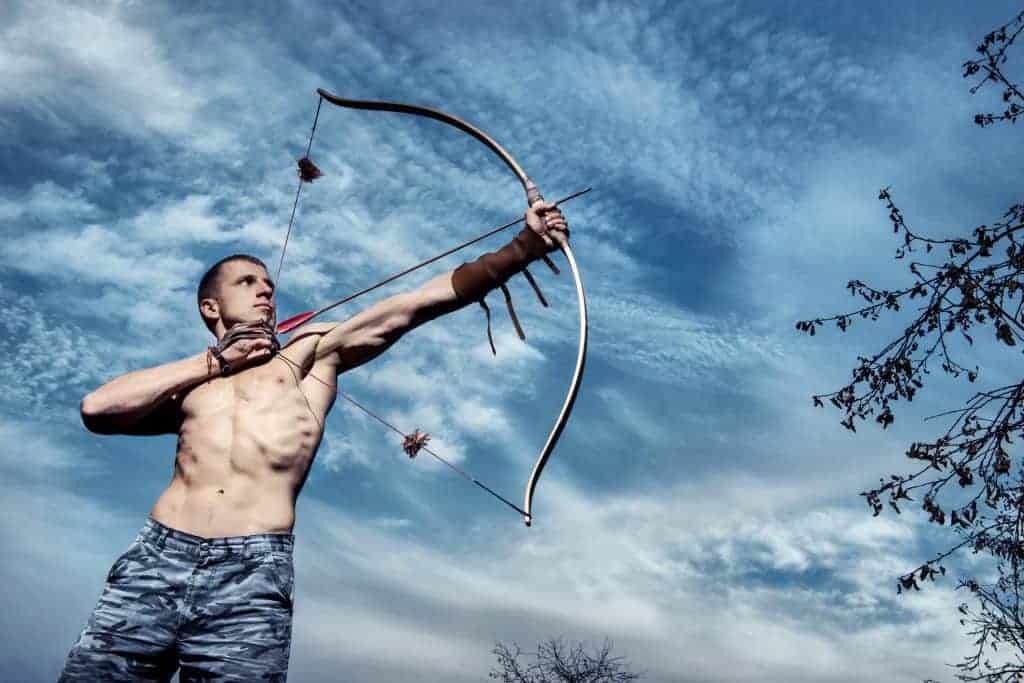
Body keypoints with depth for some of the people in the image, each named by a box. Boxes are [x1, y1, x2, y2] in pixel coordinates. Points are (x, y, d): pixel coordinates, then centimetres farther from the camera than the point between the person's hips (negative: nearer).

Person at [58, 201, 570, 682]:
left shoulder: (313, 352, 17)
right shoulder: (187, 386, 23)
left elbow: (415, 304, 8)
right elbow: (97, 409, 6)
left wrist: (524, 247, 0)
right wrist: (212, 361, 8)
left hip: (254, 574, -2)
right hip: (154, 559, 3)